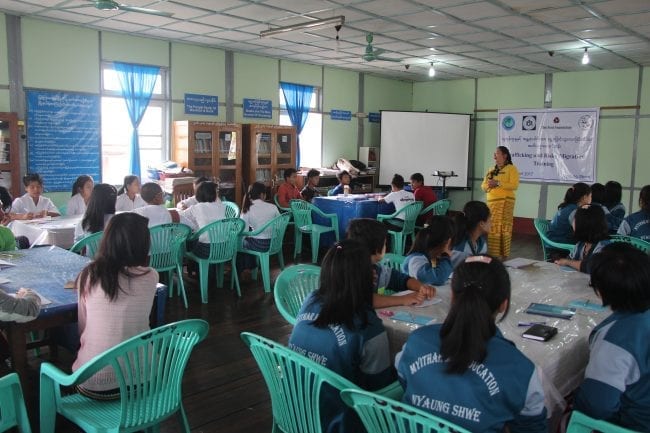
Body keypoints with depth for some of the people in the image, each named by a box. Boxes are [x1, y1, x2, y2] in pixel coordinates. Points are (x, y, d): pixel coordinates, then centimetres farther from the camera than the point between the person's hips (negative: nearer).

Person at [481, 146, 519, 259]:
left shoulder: (511, 169, -1)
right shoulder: (491, 170, 19)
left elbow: (514, 185, -13)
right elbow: (483, 185, 19)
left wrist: (498, 183, -19)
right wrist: (488, 185, -5)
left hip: (505, 201, -6)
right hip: (491, 202, 6)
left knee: (503, 228, -7)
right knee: (491, 228, 3)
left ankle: (503, 255, -4)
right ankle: (491, 253, 9)